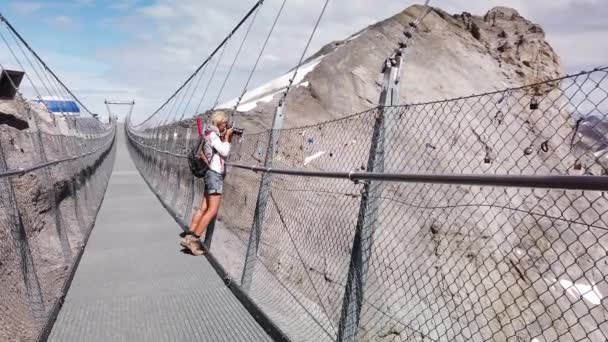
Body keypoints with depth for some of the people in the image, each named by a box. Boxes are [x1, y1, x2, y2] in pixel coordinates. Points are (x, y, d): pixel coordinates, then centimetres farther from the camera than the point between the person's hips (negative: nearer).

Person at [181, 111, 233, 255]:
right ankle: (194, 239, -10)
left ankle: (189, 237, 5)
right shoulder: (212, 135, -10)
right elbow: (225, 152, -15)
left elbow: (224, 151, 19)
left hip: (214, 174, 9)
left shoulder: (215, 135, 19)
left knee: (203, 208, 6)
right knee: (212, 210, -11)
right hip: (215, 174, -9)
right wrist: (227, 136, -3)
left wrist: (228, 139, 9)